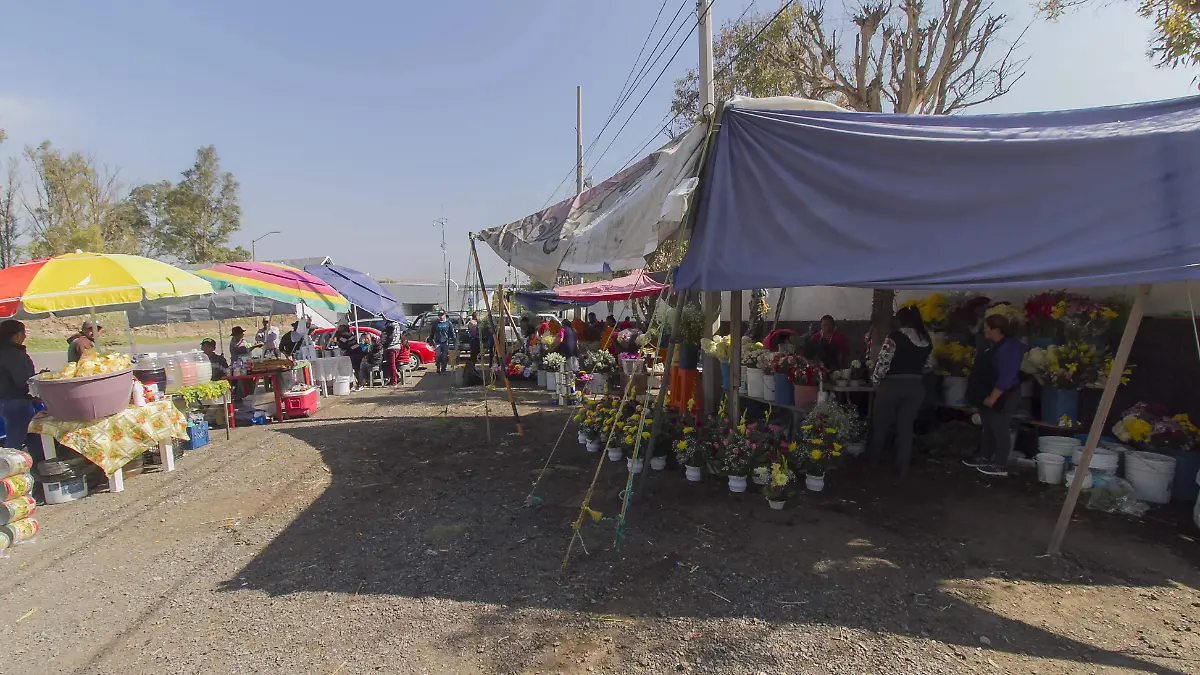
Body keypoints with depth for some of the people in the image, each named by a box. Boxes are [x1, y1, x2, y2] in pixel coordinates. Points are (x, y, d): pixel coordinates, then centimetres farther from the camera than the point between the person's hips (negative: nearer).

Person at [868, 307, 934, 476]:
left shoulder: (895, 336, -12)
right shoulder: (926, 340, 6)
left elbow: (883, 361, -15)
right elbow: (929, 366, 13)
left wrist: (876, 380, -2)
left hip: (892, 385, -5)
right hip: (916, 387, 5)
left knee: (881, 423, 12)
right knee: (906, 426, 11)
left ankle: (874, 459, 26)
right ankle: (903, 466, 12)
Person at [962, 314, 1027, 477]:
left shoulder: (1011, 347, -18)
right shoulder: (990, 345, 10)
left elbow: (1006, 376, -24)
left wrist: (993, 397, -24)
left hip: (1000, 398, -9)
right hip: (987, 396, 9)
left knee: (999, 431, -2)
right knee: (988, 429, 17)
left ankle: (1000, 466, 5)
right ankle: (984, 458, 26)